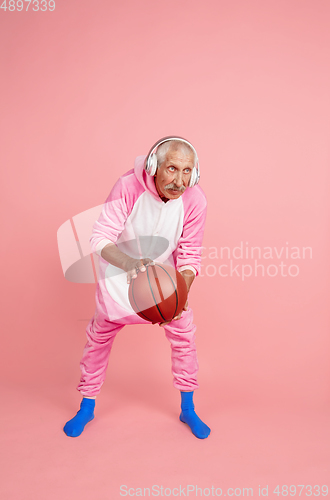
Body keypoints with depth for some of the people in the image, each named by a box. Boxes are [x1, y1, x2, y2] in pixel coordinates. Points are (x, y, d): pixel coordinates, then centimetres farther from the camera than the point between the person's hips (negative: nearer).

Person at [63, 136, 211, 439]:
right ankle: (87, 407, 32)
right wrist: (129, 263, -53)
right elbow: (100, 238, -33)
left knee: (184, 335, 2)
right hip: (120, 268, -1)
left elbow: (190, 255, -17)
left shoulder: (195, 199, -25)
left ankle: (188, 409, 25)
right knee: (100, 335, 8)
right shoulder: (128, 187, -32)